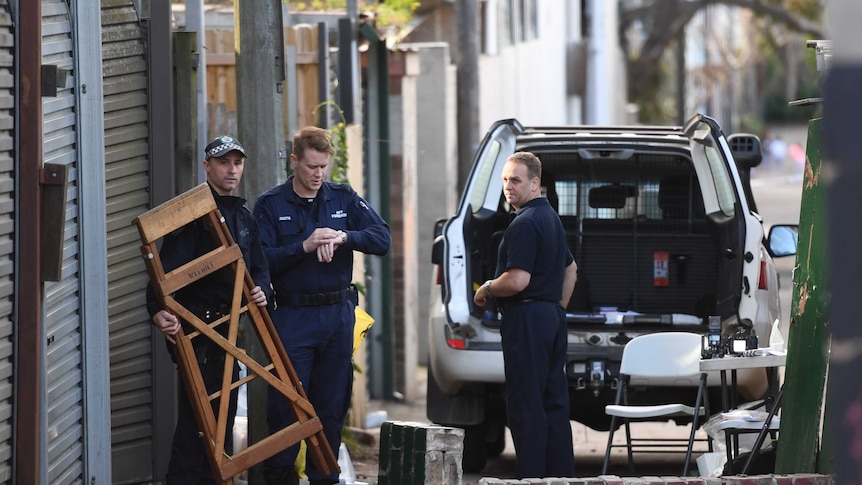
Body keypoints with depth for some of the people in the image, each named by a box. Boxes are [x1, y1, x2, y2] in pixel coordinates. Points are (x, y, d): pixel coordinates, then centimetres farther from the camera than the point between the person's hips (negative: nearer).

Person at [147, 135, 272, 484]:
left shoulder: (244, 217, 17)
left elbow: (258, 268, 19)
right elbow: (168, 266, -21)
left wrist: (261, 290, -6)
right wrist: (158, 310, -36)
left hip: (228, 324, 8)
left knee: (224, 413, 13)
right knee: (197, 415, -13)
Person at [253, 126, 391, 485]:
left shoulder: (344, 199, 8)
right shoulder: (270, 205, 0)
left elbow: (383, 239, -1)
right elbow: (263, 261, -9)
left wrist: (343, 237, -17)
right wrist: (305, 246, -21)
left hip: (338, 316, 3)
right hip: (292, 316, -3)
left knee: (331, 404, 7)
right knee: (286, 403, -6)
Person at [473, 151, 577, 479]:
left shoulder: (524, 224, -16)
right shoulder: (551, 218, 17)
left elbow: (517, 280, -23)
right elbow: (570, 268, 29)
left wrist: (486, 289, -6)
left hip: (527, 319, -10)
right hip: (552, 317, 10)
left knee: (525, 406, -8)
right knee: (554, 402, 11)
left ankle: (533, 477, -11)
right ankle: (562, 474, 13)